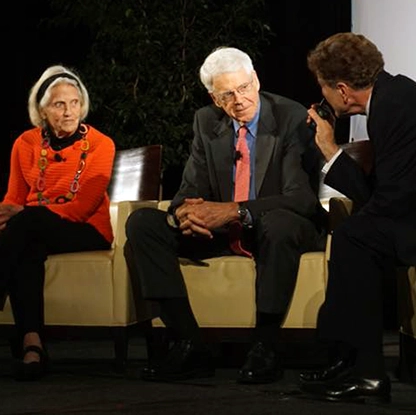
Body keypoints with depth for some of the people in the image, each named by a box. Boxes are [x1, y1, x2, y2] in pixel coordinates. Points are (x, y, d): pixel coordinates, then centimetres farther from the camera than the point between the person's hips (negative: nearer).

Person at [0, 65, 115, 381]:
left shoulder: (100, 145, -4)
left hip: (87, 232, -3)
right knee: (27, 251, -36)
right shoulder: (26, 144, 9)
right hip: (34, 233, 3)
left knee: (28, 222, -35)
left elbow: (81, 208, -11)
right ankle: (31, 343, -44)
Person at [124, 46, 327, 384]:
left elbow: (302, 198, -22)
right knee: (141, 223, -15)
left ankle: (265, 349, -29)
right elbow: (192, 188, 4)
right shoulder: (207, 122, 3)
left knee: (278, 224, -42)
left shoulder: (293, 118, -14)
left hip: (279, 228, -5)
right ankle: (190, 346, -21)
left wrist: (236, 211, -33)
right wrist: (184, 210, -23)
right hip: (221, 230, 5)